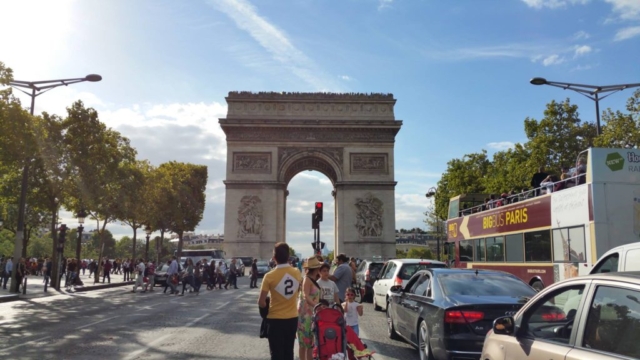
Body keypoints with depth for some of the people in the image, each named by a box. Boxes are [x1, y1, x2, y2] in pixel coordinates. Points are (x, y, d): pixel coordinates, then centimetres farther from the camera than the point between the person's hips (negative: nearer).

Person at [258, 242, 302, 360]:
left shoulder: (269, 276, -17)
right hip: (292, 318, 4)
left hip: (275, 319, -4)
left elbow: (261, 303, -13)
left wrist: (266, 306, 6)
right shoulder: (297, 273, -3)